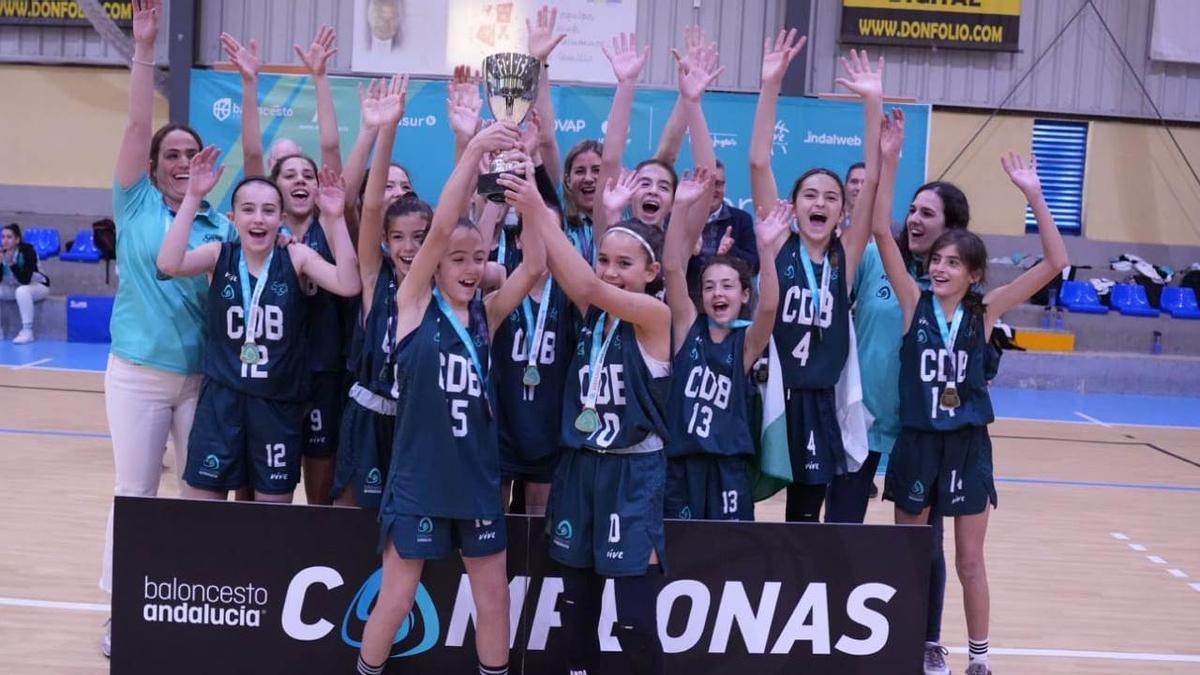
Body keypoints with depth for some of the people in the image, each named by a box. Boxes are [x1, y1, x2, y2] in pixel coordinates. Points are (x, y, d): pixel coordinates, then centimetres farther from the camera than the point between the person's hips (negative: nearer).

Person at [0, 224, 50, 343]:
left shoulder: (28, 250, -26)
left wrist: (12, 263, -40)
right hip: (13, 287, 6)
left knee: (22, 291, -38)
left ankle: (27, 331, -30)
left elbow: (25, 280, -33)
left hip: (37, 286, -6)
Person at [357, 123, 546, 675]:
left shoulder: (486, 313, 4)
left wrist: (531, 205, -27)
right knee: (396, 598, 6)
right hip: (418, 475, -4)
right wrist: (472, 152, -27)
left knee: (494, 596, 11)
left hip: (477, 476, 4)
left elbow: (534, 266, -10)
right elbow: (439, 231, -19)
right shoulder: (414, 303, -5)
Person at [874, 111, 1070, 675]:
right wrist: (888, 159, -20)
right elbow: (881, 232, -14)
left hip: (968, 446, 0)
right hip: (916, 442, 0)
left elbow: (1055, 263, -10)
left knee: (969, 560, 9)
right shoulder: (915, 303, -5)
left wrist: (1032, 194, -17)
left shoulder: (984, 311, -3)